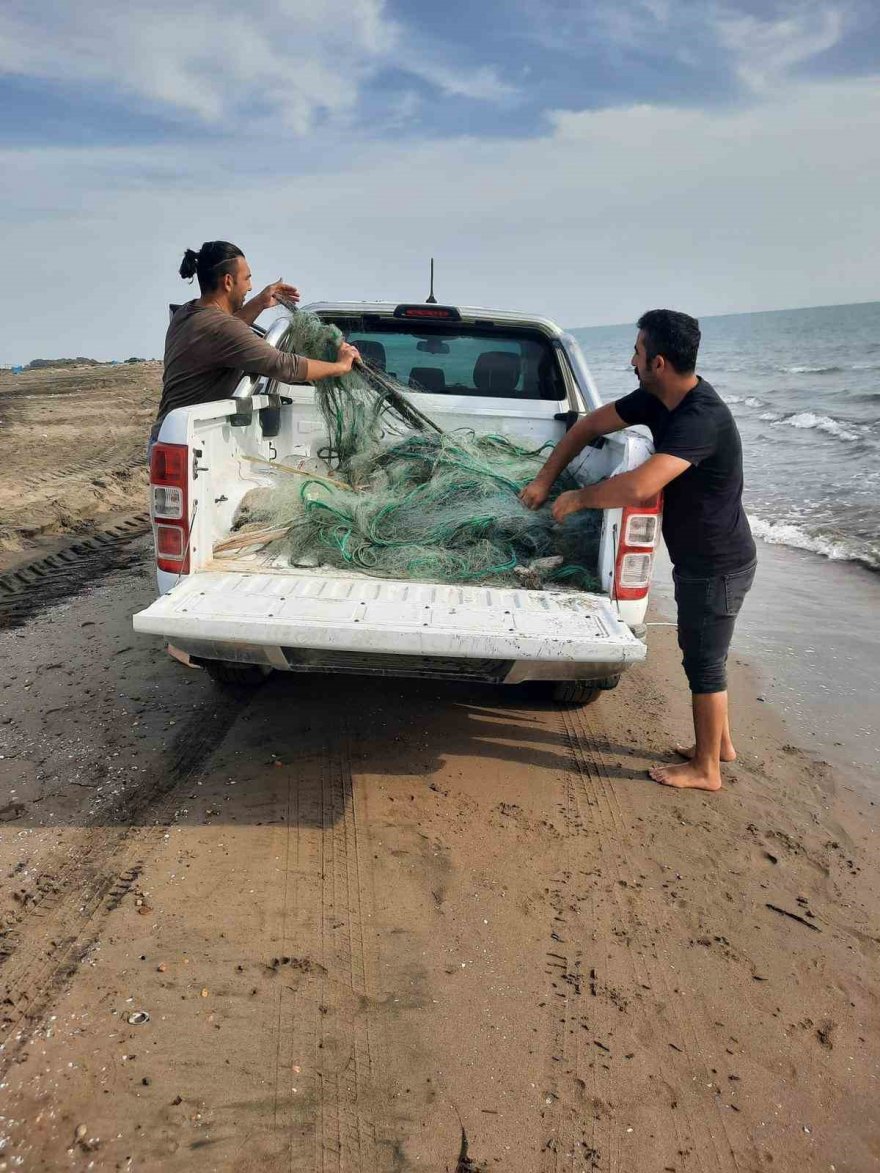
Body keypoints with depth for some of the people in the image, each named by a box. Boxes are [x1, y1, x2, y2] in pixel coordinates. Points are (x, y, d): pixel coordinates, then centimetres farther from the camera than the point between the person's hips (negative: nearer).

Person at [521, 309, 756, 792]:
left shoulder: (702, 419, -31)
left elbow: (639, 486, -43)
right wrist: (544, 480, 4)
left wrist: (579, 497, -26)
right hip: (698, 559, 9)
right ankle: (718, 742, 40)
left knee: (704, 662, 4)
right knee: (701, 655, 21)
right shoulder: (657, 398, -2)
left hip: (717, 566, -9)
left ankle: (706, 769, 22)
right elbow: (591, 425, 8)